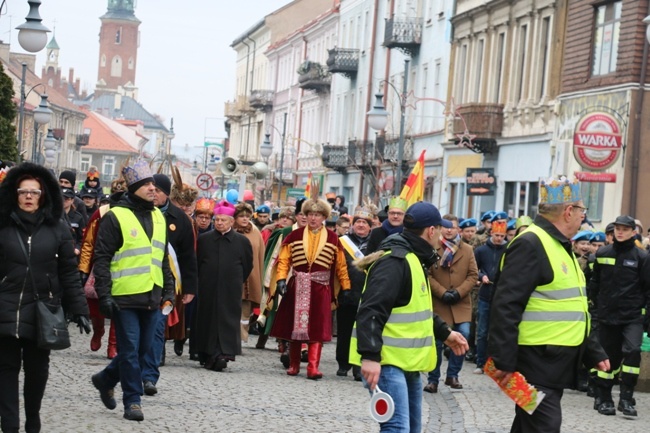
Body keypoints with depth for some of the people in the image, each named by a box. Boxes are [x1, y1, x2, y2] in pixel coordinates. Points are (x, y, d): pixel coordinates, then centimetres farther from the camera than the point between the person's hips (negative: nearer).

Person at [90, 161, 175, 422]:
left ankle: (106, 379, 32)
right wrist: (104, 295, -14)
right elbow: (102, 258, -8)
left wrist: (168, 292, 15)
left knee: (143, 348, 12)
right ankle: (132, 400, 7)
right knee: (130, 349, -3)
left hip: (151, 297, 6)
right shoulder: (116, 217, -7)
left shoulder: (158, 217, 14)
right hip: (124, 297, -6)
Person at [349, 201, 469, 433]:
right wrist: (370, 355, -34)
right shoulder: (394, 261, -18)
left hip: (407, 362, 11)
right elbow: (371, 311, -27)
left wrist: (445, 333, 28)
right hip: (386, 362, -11)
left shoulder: (413, 260, 16)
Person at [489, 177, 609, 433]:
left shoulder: (560, 246, 18)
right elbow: (506, 306, -23)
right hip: (537, 362, -10)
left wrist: (593, 352, 23)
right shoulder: (530, 245, -16)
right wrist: (504, 361, -27)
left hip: (556, 363, 10)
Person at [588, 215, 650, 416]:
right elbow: (594, 283, 13)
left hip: (633, 316, -2)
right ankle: (603, 398, 21)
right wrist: (595, 306, 10)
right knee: (609, 356, 9)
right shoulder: (602, 254, 4)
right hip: (607, 315, 2)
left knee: (632, 350, -19)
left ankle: (626, 398, -11)